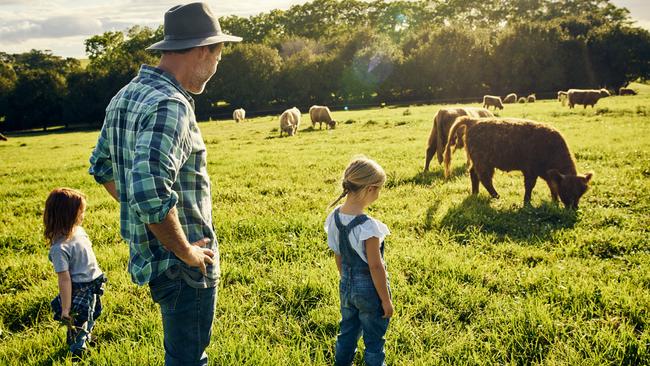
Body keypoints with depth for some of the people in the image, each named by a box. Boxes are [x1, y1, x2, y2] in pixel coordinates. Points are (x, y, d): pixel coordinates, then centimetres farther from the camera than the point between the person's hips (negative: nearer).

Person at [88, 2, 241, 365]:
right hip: (184, 266, -9)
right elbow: (151, 194, -35)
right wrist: (187, 252, -22)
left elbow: (102, 167, 18)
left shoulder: (125, 97, 6)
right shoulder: (170, 106, -24)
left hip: (148, 251, 9)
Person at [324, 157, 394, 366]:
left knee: (347, 332, 24)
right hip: (369, 289, -7)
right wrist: (386, 300, -12)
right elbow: (375, 266, -23)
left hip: (346, 286, 7)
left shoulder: (335, 217, -8)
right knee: (374, 340, 14)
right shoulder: (368, 226, -30)